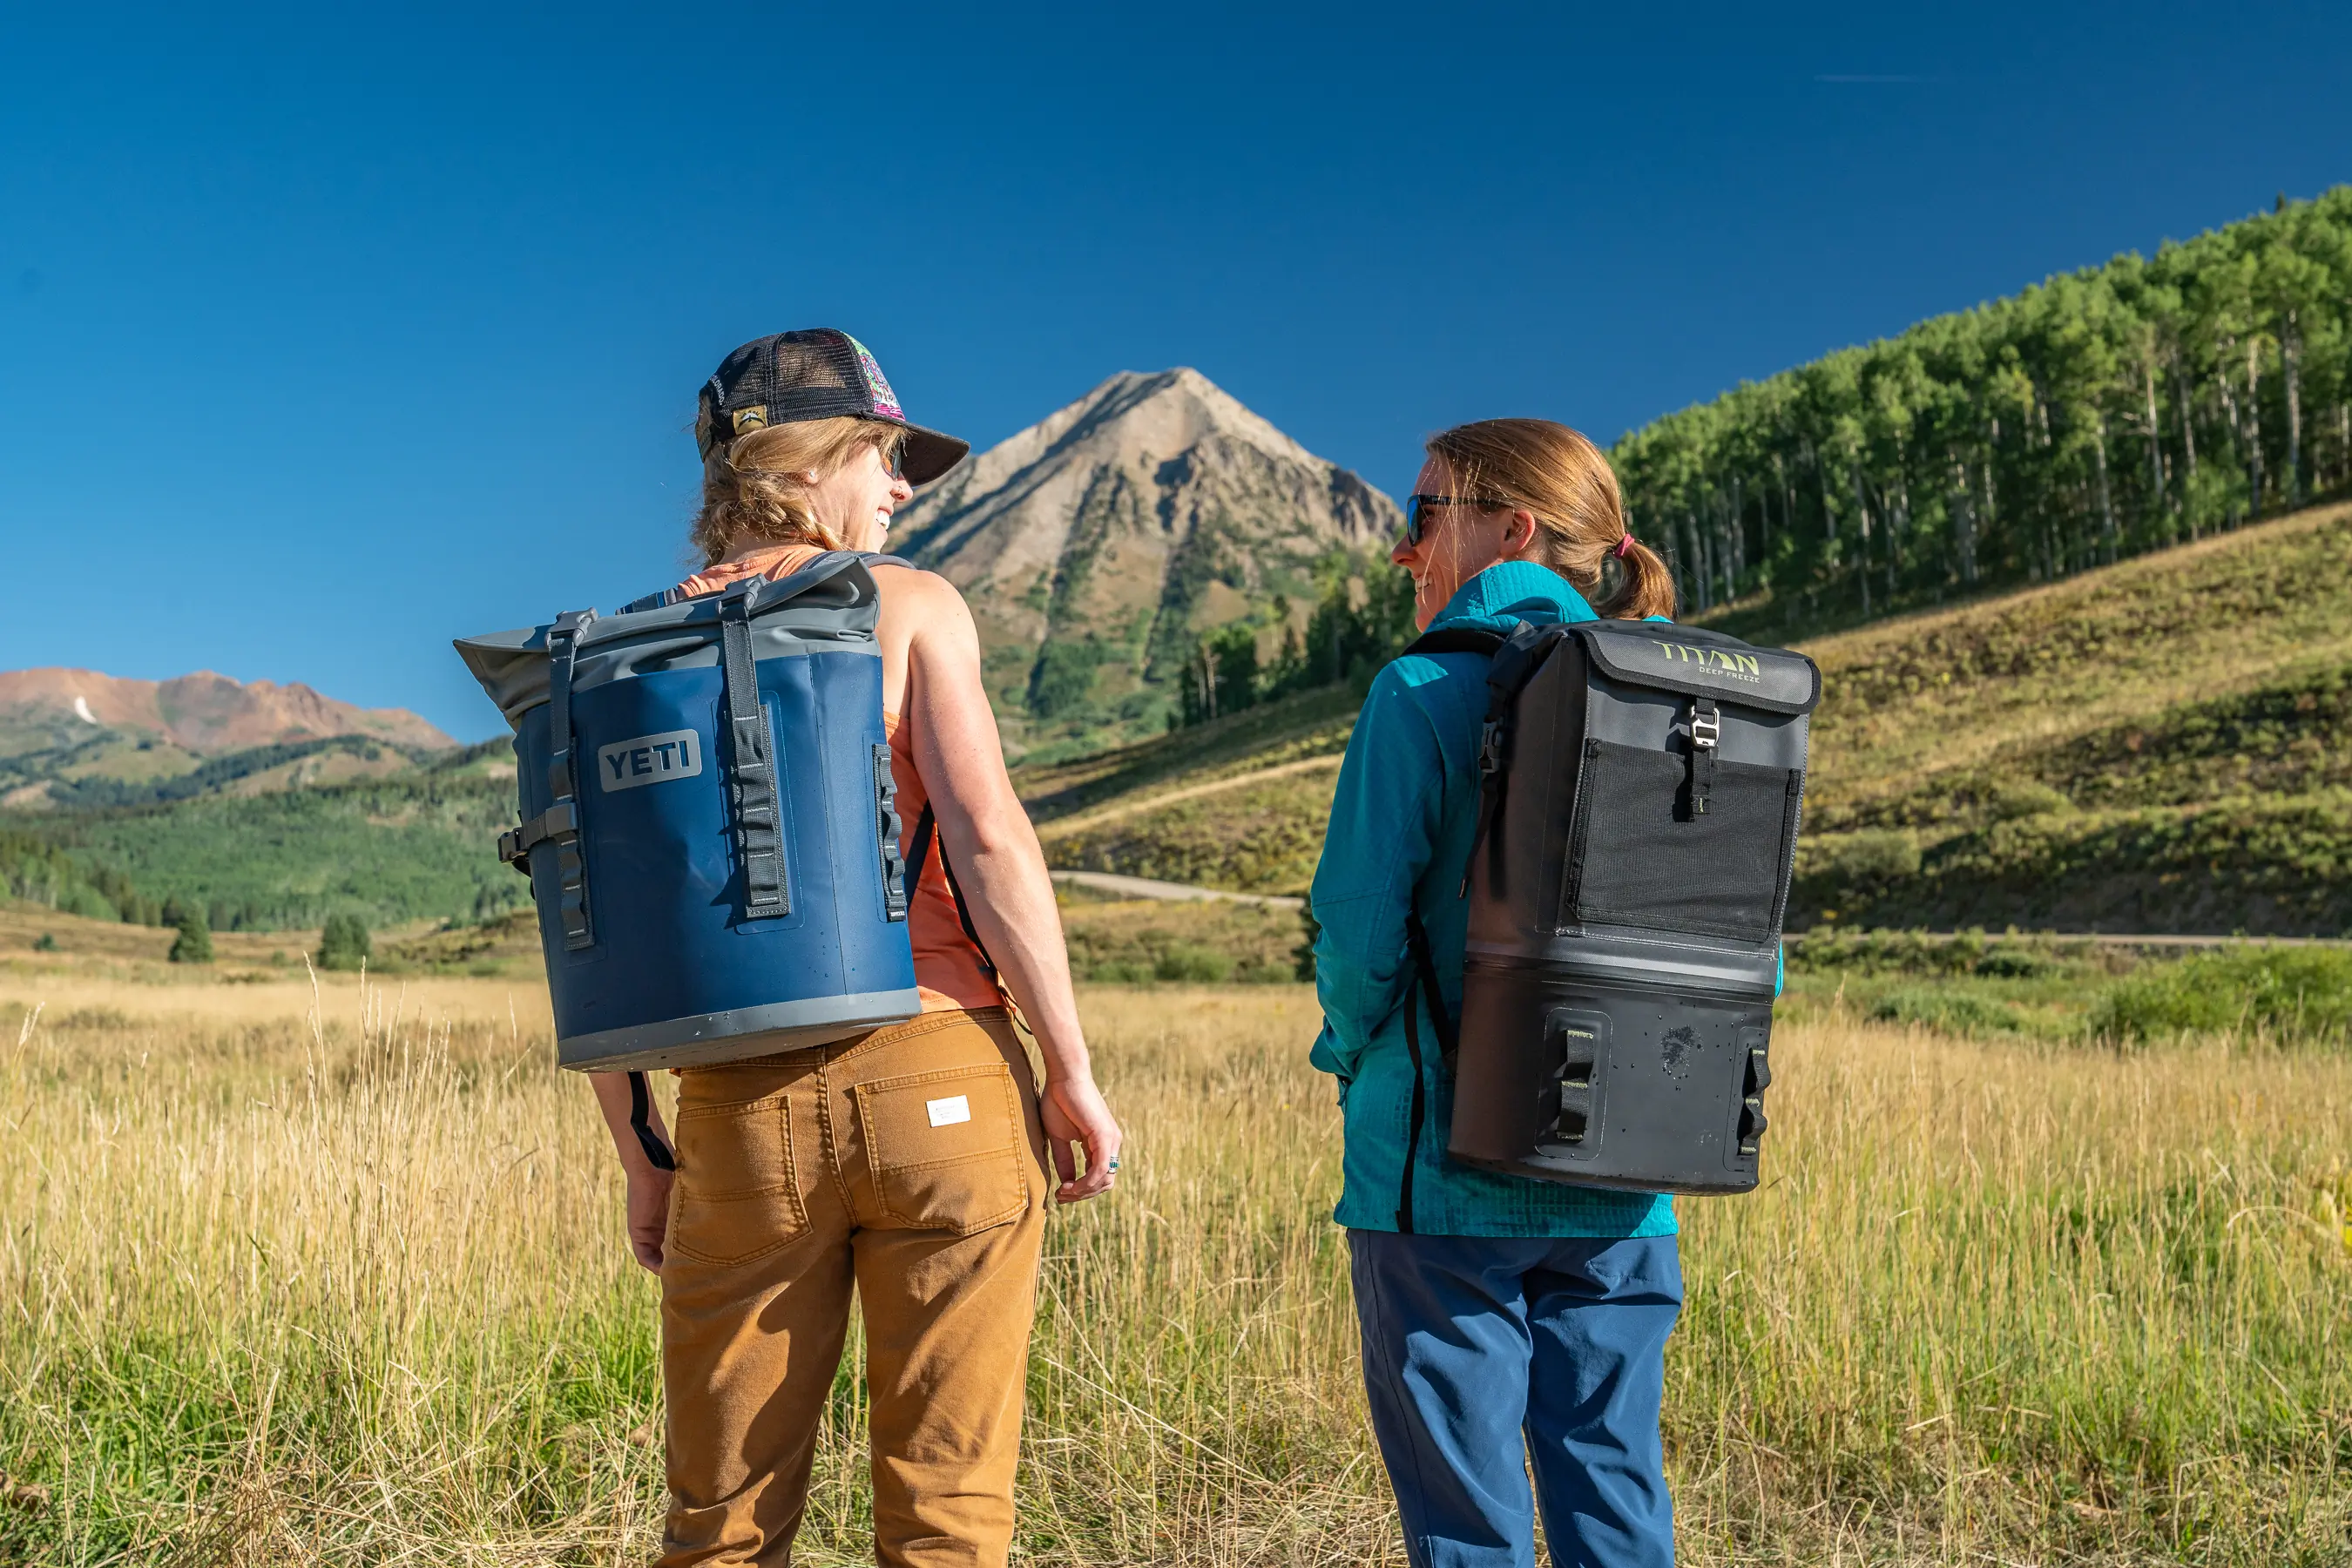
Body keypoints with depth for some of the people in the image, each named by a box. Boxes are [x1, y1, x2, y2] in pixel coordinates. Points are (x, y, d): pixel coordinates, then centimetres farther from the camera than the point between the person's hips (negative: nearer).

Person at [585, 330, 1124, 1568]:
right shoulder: (909, 605, 0)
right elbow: (988, 839, -12)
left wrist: (639, 1160, 14)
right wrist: (1071, 1071, -6)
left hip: (741, 1110, 3)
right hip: (938, 1083, -3)